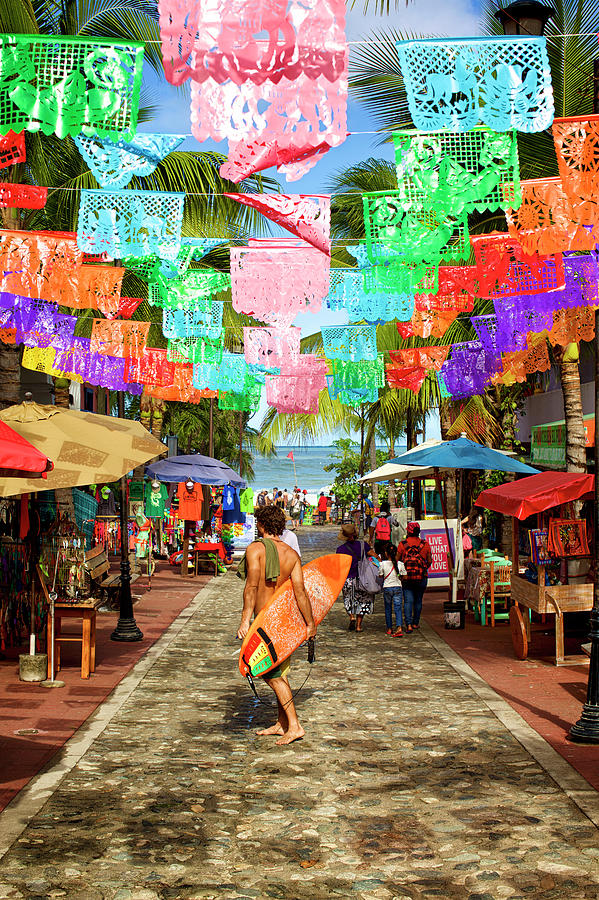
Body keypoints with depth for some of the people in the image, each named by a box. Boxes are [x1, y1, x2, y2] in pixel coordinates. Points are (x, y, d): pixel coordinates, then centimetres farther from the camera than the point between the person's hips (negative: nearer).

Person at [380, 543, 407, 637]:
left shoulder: (383, 564, -10)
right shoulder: (400, 564, -7)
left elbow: (380, 576, -1)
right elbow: (403, 576, 1)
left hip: (387, 588, 0)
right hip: (397, 588, 0)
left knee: (388, 609, 14)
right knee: (398, 609, -1)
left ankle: (389, 628, 21)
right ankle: (399, 628, -18)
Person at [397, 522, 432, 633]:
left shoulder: (402, 544, -5)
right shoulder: (425, 544, 0)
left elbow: (397, 560, -3)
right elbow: (430, 561, 4)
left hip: (406, 577, -1)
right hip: (421, 577, 1)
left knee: (408, 601, -1)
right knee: (418, 600, 16)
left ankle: (409, 624, -14)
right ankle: (415, 623, 25)